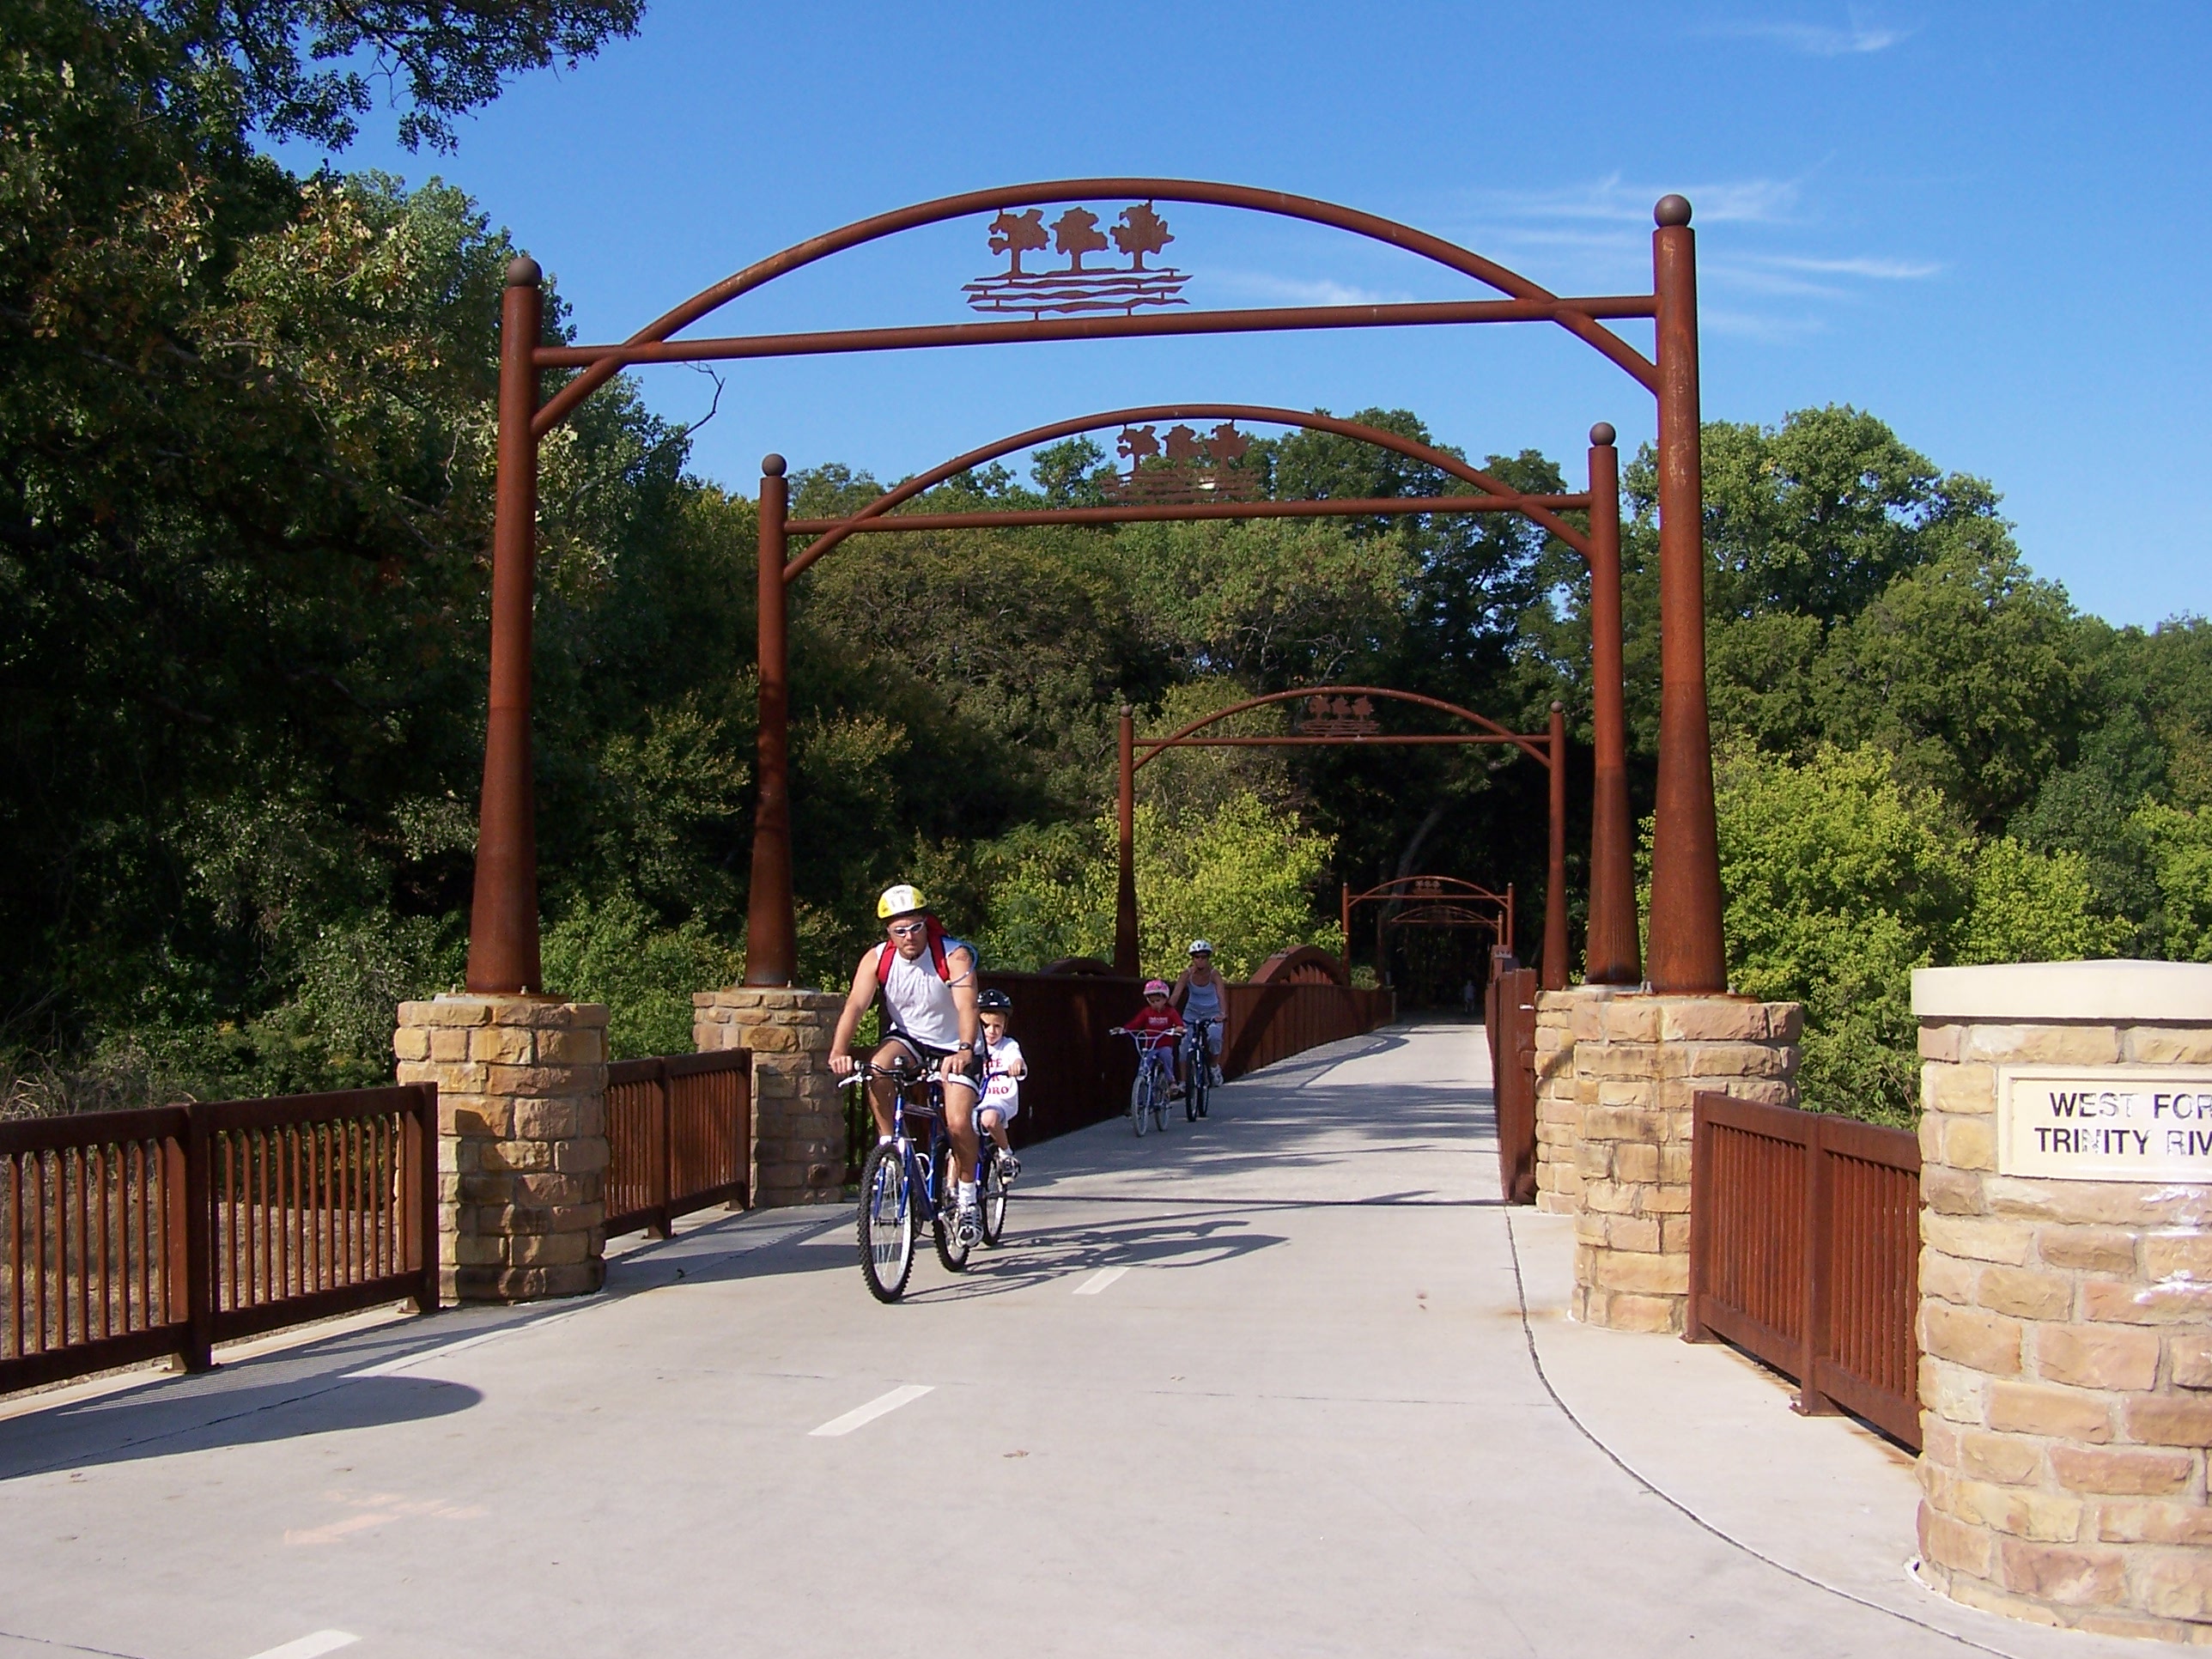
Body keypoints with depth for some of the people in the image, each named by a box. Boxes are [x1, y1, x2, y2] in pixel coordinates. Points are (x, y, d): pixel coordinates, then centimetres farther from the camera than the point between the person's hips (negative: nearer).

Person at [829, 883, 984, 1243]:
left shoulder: (954, 956, -23)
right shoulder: (877, 958, -14)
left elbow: (967, 1007, -36)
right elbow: (855, 1005, -25)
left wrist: (965, 1049, -55)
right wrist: (839, 1051, -43)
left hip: (953, 1048, -2)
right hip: (907, 1038, 2)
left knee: (959, 1123, -19)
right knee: (877, 1071, -32)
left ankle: (966, 1199, 4)